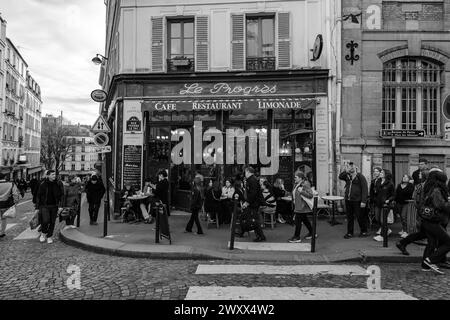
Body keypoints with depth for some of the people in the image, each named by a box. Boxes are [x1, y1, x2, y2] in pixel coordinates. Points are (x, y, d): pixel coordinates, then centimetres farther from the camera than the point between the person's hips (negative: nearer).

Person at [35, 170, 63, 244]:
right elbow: (38, 196, 1)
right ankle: (43, 233, 11)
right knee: (45, 221, -17)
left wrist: (60, 206, 1)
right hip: (44, 206, -3)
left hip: (54, 206, 3)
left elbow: (60, 196, 10)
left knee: (52, 222, 6)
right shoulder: (43, 185, -3)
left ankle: (49, 237, 22)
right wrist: (37, 207, 0)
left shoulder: (57, 185, 4)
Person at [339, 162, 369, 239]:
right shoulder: (347, 176, 12)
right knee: (349, 217, 11)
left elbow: (365, 189, -10)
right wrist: (345, 171, -18)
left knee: (360, 217, 5)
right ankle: (349, 233, 20)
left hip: (357, 201, -5)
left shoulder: (360, 176, -5)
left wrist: (363, 201, -16)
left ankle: (364, 232, 22)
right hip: (348, 200, 5)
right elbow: (340, 177, -5)